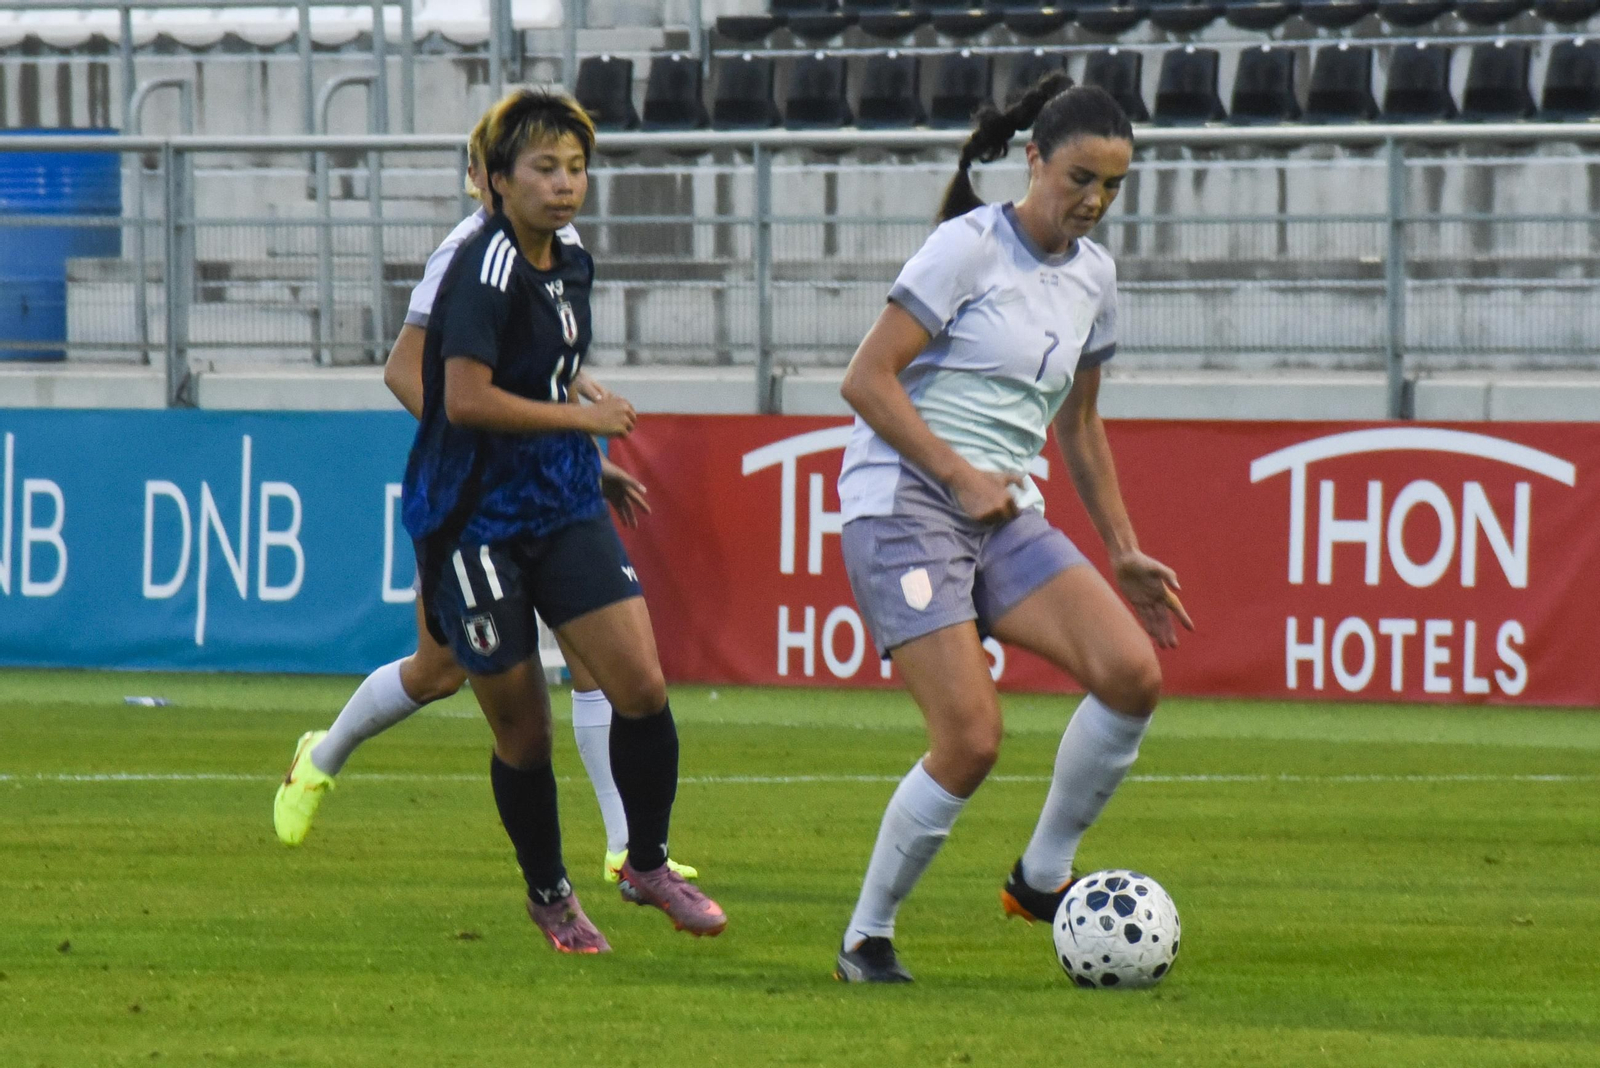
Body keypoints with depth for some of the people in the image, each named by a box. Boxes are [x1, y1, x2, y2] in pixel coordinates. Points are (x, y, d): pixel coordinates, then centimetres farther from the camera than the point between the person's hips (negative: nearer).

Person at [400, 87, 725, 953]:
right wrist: (582, 416, -18)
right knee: (523, 728, 1)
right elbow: (466, 399, -26)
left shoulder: (571, 265, 9)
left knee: (642, 687, -7)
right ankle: (548, 896, 22)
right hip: (476, 520, -7)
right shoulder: (485, 270, -17)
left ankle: (648, 864, 12)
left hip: (565, 512, 7)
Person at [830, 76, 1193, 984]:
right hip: (904, 500, -7)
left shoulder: (1093, 273, 13)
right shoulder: (971, 247, -8)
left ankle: (1043, 877, 2)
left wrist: (1124, 552, 19)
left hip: (1006, 513, 7)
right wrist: (960, 474, -19)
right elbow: (867, 380, -12)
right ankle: (867, 939, 1)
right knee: (972, 739, -18)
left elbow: (1079, 424, 24)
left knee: (1134, 671, -16)